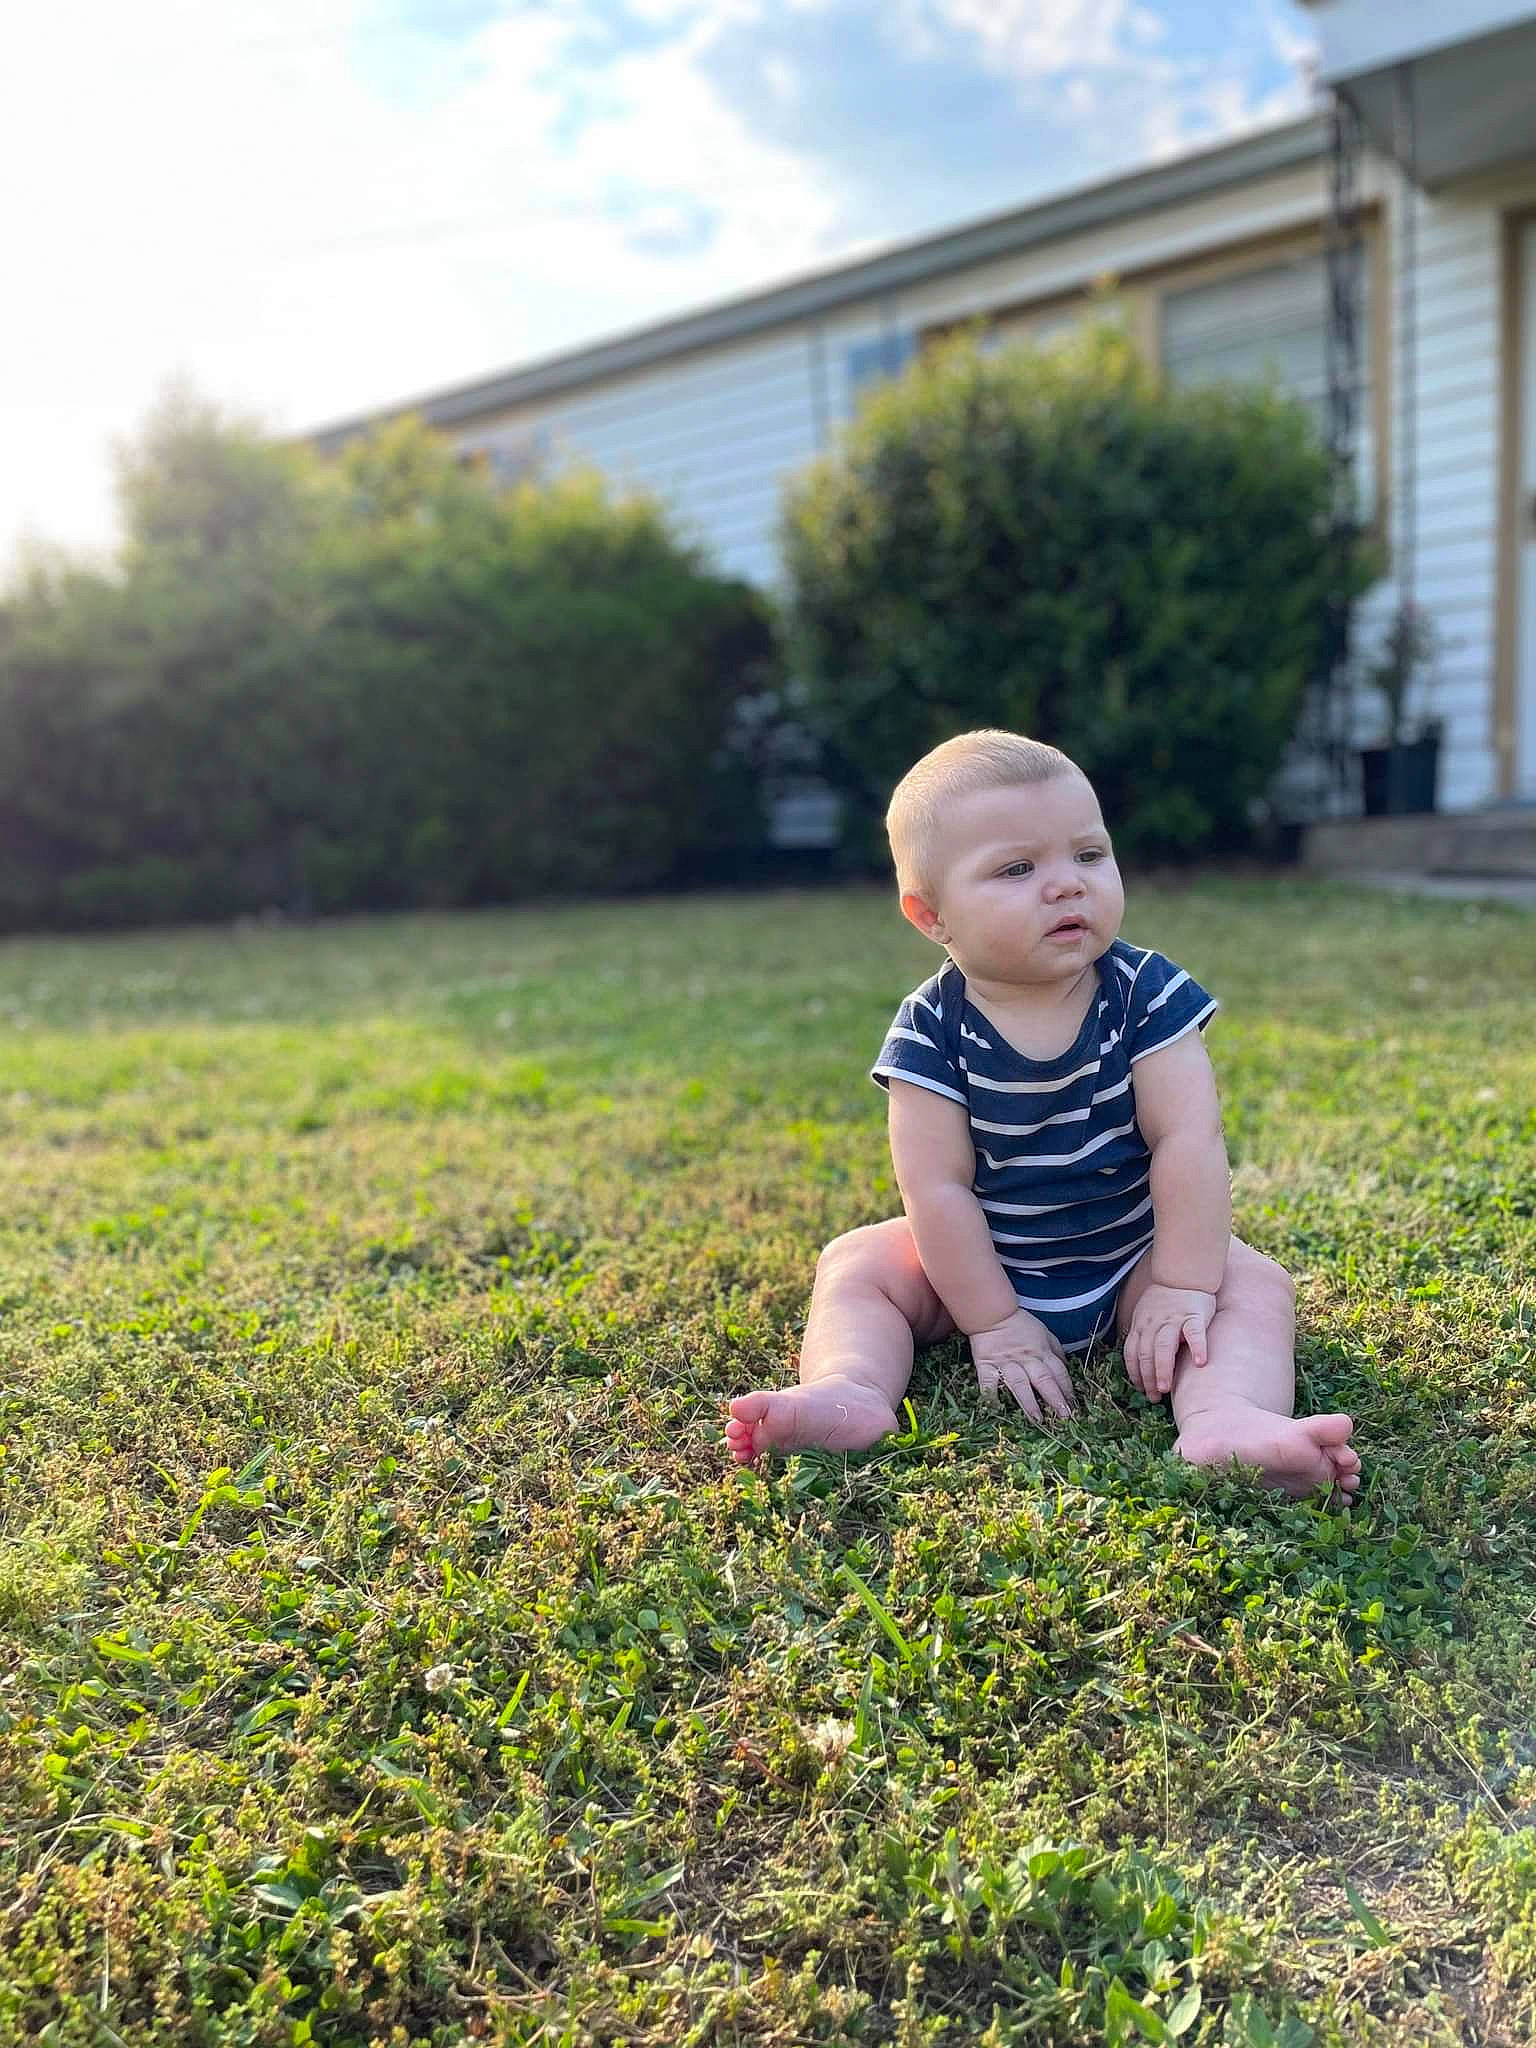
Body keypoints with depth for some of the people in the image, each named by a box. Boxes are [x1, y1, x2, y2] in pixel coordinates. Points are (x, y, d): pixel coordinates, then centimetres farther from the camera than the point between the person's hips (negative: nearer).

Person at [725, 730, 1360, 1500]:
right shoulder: (931, 1030, -16)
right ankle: (850, 1391, -38)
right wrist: (992, 1323, -19)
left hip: (1131, 1257, 0)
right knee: (853, 1264, -14)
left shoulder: (1147, 995, -14)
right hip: (980, 1263, 1)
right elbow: (936, 1186, -18)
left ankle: (1226, 1421, -48)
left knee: (1255, 1286, -23)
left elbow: (1188, 1138, -19)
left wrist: (1183, 1287, -24)